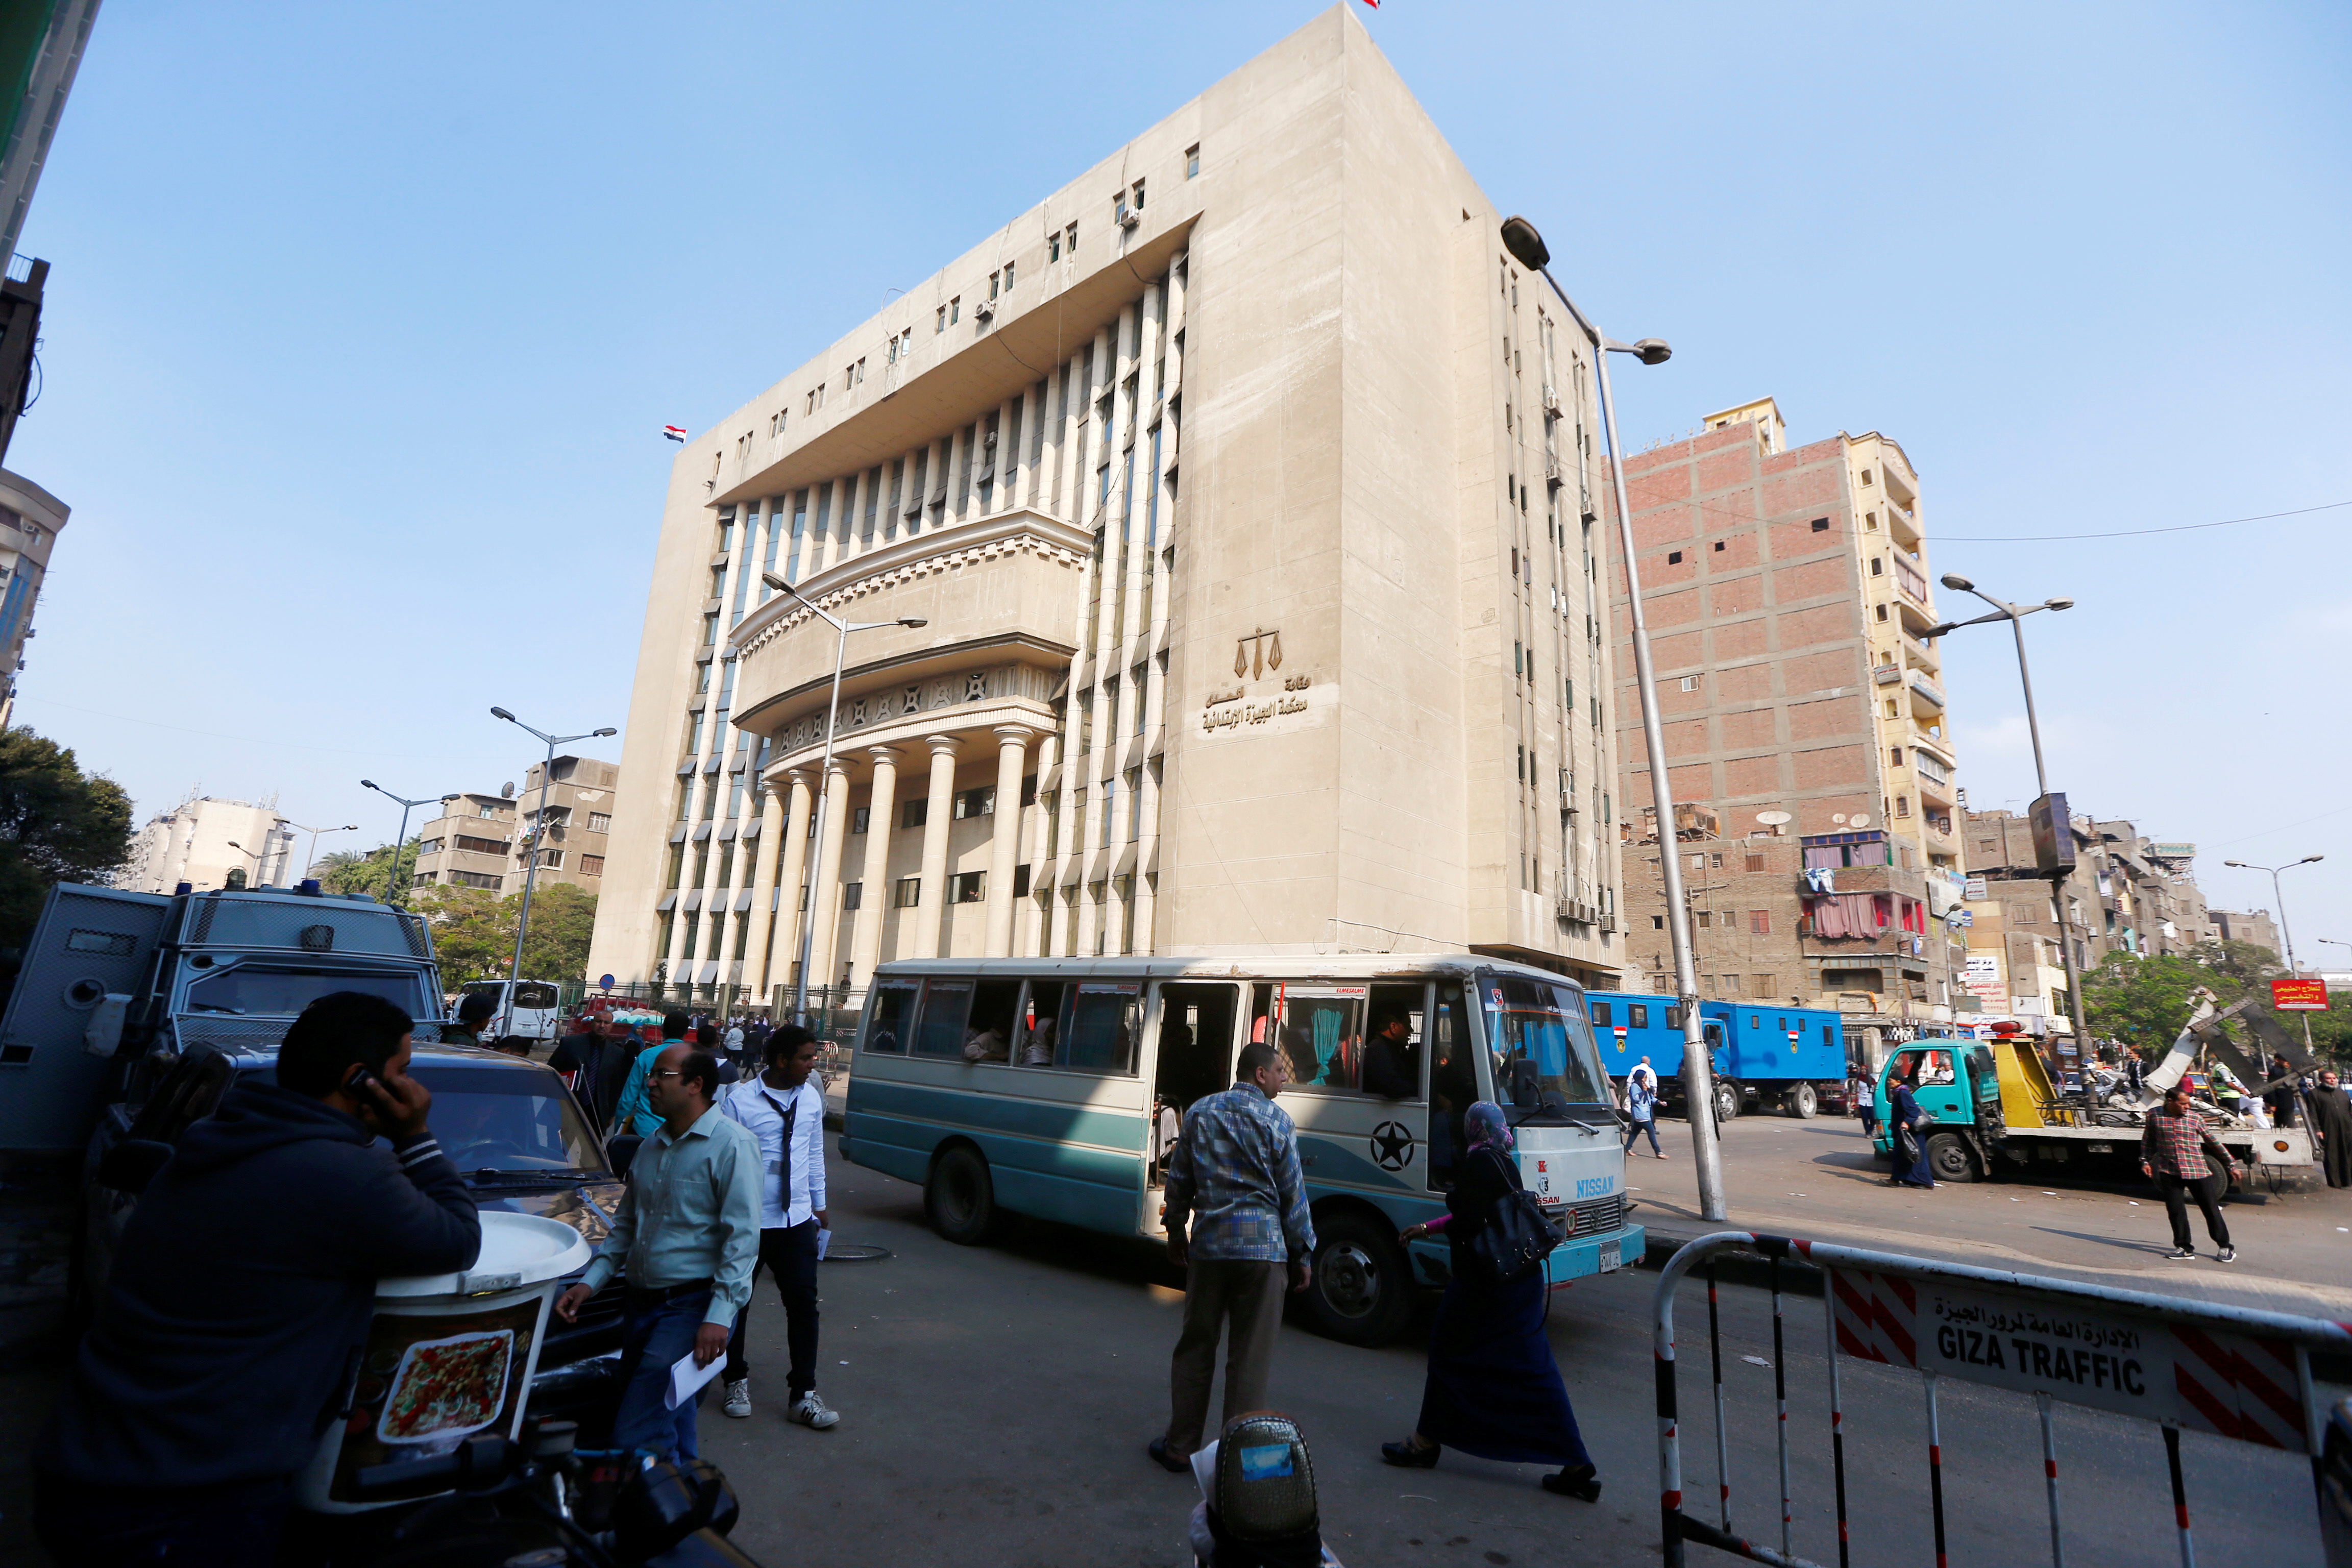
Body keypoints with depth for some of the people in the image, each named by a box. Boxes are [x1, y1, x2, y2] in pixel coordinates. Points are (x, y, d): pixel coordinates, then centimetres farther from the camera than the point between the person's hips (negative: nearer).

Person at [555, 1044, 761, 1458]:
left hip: (691, 1307, -8)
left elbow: (742, 1237, -18)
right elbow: (625, 1225, 21)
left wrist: (719, 1315, -22)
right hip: (641, 1304, 8)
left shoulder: (731, 1145, -14)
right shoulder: (652, 1146, 12)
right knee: (670, 1431, 17)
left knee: (636, 1438, -9)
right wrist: (589, 1282, 11)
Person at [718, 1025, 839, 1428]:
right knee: (736, 1304, 14)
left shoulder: (811, 1097, 4)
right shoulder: (740, 1101, -13)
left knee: (804, 1304, 4)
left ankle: (803, 1395, 16)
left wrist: (819, 1204, 18)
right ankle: (736, 1381, 37)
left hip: (797, 1219, 4)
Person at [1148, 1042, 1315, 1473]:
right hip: (1263, 1247, -3)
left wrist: (1176, 1234, 22)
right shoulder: (1277, 1120, -5)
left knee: (1195, 1349, 14)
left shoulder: (1200, 1112, 5)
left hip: (1208, 1244, 3)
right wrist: (1303, 1254, 6)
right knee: (1249, 1358, 7)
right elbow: (1293, 1194, -3)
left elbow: (1179, 1182, 10)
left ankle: (1180, 1447, 23)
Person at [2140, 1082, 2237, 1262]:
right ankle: (2183, 1247, 13)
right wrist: (2145, 1161, 8)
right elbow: (2148, 1140, 13)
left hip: (2197, 1171, 0)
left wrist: (2231, 1165, 13)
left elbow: (2213, 1142, 10)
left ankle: (2225, 1248, 20)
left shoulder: (2195, 1119, -1)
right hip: (2169, 1172, 1)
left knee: (2211, 1208, 5)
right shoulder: (2154, 1116, 1)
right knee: (2175, 1210, 2)